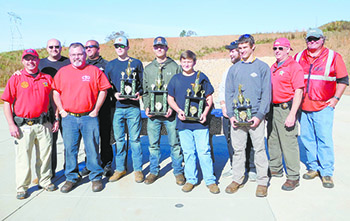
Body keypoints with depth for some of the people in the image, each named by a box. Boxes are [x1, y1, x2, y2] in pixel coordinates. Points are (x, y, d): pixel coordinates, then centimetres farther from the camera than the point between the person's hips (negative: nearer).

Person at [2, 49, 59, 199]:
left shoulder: (47, 79, 8)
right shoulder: (15, 79, 1)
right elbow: (7, 102, 0)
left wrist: (56, 119, 8)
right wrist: (11, 124, -7)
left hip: (44, 124, 2)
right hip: (23, 125, -2)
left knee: (45, 155, 10)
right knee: (23, 157, 4)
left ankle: (45, 181, 28)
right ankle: (22, 187, 19)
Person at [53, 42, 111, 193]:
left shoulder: (94, 70, 4)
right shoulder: (62, 72, 10)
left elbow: (103, 90, 3)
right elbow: (55, 91, 12)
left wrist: (96, 110, -2)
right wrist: (61, 110, 3)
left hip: (89, 117, -2)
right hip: (69, 117, 2)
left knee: (92, 148, 2)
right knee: (70, 149, 7)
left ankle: (96, 177, 16)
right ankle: (71, 178, 22)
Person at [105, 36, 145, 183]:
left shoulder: (136, 63, 7)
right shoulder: (110, 65, 12)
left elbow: (143, 83, 9)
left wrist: (139, 93, -10)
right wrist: (114, 94, -5)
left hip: (133, 106, -2)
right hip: (117, 107, 2)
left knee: (135, 139, 2)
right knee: (119, 139, 8)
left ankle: (137, 169, 13)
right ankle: (120, 168, 21)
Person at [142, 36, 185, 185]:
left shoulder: (175, 67, 4)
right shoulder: (148, 69, 14)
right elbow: (145, 91, 15)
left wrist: (173, 107, -11)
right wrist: (146, 106, -1)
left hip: (170, 113, -3)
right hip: (153, 114, 3)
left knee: (175, 143, 3)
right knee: (153, 144, 9)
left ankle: (178, 172, 18)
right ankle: (153, 171, 24)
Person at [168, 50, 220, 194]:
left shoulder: (201, 77, 4)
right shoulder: (176, 79, 9)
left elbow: (209, 97, 6)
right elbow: (170, 98, 12)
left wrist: (205, 113, -8)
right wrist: (178, 110, -5)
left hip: (200, 122, -2)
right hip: (183, 122, 2)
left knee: (204, 151, 0)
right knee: (188, 152, 9)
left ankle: (210, 180, 13)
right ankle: (190, 180, 22)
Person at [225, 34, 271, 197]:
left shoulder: (262, 67, 3)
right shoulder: (234, 69, 12)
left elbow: (266, 93, -1)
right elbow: (228, 92, 10)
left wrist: (259, 115, -10)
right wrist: (231, 114, -1)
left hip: (255, 116, -3)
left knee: (259, 149, 2)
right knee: (238, 149, 8)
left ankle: (262, 182, 14)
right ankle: (237, 179, 20)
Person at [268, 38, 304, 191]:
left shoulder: (294, 66, -8)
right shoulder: (273, 67, 16)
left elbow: (298, 92, -14)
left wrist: (292, 115, -20)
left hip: (286, 108, -8)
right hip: (272, 108, 8)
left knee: (289, 143, -5)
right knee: (272, 141, 16)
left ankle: (293, 177, 7)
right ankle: (275, 169, 33)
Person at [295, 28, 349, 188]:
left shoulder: (333, 57, 2)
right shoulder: (298, 57, 10)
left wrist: (336, 98, -3)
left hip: (323, 107, -3)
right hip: (303, 107, 4)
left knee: (324, 140, -5)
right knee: (306, 138, 8)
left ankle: (327, 172, 7)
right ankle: (313, 167, 23)